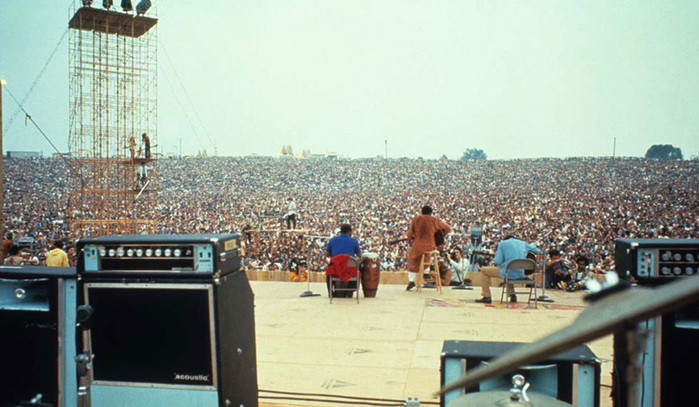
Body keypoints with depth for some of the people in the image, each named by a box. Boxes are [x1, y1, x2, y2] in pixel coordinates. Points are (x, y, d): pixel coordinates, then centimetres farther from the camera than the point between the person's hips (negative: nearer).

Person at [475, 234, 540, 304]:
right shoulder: (523, 243, 15)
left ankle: (487, 297, 9)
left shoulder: (503, 243, 3)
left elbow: (497, 261, -5)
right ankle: (512, 294, 24)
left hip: (508, 272, -5)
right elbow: (538, 251, 24)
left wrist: (494, 260, 18)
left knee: (484, 270, 15)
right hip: (521, 274, 5)